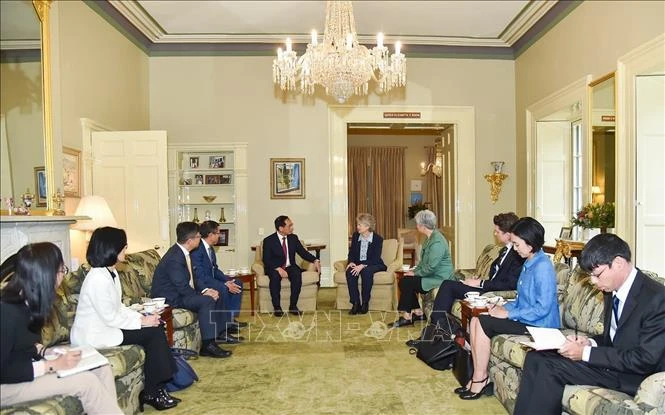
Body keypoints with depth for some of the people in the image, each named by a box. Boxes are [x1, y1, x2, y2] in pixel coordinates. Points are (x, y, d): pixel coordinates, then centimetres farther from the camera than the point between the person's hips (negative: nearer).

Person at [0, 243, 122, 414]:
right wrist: (52, 365, -23)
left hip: (23, 368, 8)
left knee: (102, 370, -10)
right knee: (86, 381, -21)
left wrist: (44, 351, -2)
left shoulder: (27, 301, 0)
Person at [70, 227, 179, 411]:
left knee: (156, 329, -6)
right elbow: (110, 318, -23)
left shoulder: (111, 273, 7)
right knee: (153, 333, -13)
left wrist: (141, 317, -3)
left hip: (107, 326, 9)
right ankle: (151, 392, 1)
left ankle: (154, 390, 0)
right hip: (93, 335, -9)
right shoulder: (98, 278, -24)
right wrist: (141, 322, -14)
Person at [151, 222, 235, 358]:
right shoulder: (174, 258, -26)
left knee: (216, 295, 7)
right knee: (207, 300, -26)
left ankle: (221, 332, 21)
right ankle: (208, 345, -23)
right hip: (170, 298, -10)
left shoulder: (182, 252, 3)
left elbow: (191, 278, 9)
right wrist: (203, 293, -16)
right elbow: (182, 288, -26)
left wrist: (205, 290, -5)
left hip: (180, 292, 10)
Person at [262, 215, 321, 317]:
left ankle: (293, 306, -21)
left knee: (297, 274, -30)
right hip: (275, 268, -2)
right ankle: (277, 307, -21)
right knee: (275, 276, -35)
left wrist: (315, 260, -12)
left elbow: (303, 252, 5)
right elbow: (266, 260, -12)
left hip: (290, 267, 3)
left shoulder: (293, 238, 5)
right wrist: (278, 269, -29)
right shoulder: (268, 240, -7)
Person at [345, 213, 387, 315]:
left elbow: (375, 258, -17)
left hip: (373, 265, -4)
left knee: (366, 271, -38)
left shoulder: (378, 239, -10)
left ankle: (365, 303, -23)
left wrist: (362, 266, -30)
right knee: (350, 272, -29)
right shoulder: (355, 236, 6)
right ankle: (355, 303, -26)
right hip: (357, 264, 4)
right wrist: (351, 262, -14)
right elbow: (351, 253, 9)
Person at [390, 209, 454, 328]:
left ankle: (407, 316, -1)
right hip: (431, 275, 10)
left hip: (439, 279, -10)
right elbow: (423, 261, 19)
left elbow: (431, 267, -25)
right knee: (405, 281, 3)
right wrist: (414, 270, 4)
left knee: (406, 283, -14)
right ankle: (418, 312, 9)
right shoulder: (430, 238, 10)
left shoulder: (437, 241, -23)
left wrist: (415, 273, -12)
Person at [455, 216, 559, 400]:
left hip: (538, 325, -10)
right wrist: (503, 307, 0)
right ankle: (479, 378, -2)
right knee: (476, 320, -4)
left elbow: (543, 309, -24)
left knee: (484, 323, -18)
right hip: (524, 317, 10)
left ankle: (480, 379, -4)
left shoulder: (542, 267, -19)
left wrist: (508, 314, -19)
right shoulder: (529, 263, 12)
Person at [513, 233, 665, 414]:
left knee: (551, 368, -24)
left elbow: (645, 360, -23)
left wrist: (587, 353, -22)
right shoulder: (612, 291, 7)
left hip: (635, 377, -8)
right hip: (611, 360, 8)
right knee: (535, 358, -7)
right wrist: (590, 343, -4)